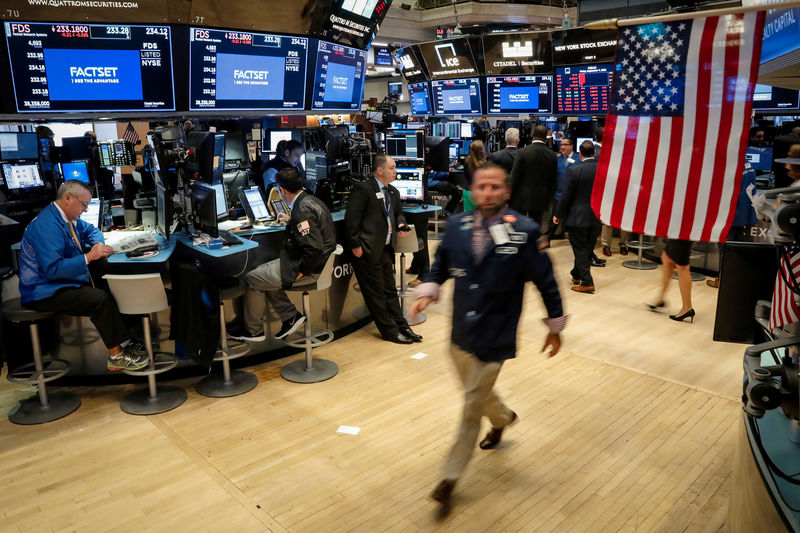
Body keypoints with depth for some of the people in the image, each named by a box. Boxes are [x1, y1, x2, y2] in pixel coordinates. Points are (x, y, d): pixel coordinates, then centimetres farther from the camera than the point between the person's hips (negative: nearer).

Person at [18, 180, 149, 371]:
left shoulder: (69, 218, 8)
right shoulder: (47, 225, -23)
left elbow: (90, 229, 27)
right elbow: (53, 268, -29)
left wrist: (97, 244, 5)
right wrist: (89, 257, -29)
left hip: (68, 281, 10)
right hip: (45, 292, -10)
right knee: (100, 299, -28)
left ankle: (125, 343, -2)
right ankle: (116, 357, -19)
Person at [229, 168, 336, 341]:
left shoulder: (302, 210, -25)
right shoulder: (310, 200, 7)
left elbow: (314, 249, -32)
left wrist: (301, 271, -20)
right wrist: (291, 221, 36)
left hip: (311, 269, -10)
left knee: (252, 279, -3)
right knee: (261, 272, 17)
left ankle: (253, 330, 15)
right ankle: (291, 316, 14)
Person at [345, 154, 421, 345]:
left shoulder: (393, 192, 14)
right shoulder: (363, 189, -11)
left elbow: (398, 213, 29)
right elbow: (351, 219, -15)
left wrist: (400, 224, 6)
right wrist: (356, 245, -17)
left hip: (386, 249, 8)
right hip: (368, 250, -8)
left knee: (390, 290, 15)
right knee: (376, 293, 1)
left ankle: (402, 327, 22)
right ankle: (390, 331, 10)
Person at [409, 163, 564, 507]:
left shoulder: (525, 232, -15)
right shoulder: (456, 226, -4)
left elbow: (545, 281, -5)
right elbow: (440, 266, 11)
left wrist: (555, 326, 4)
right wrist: (427, 292, -7)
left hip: (494, 337, -5)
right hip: (460, 332, 5)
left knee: (472, 407, 3)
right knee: (477, 394, 24)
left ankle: (451, 475, 22)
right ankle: (503, 418, 58)